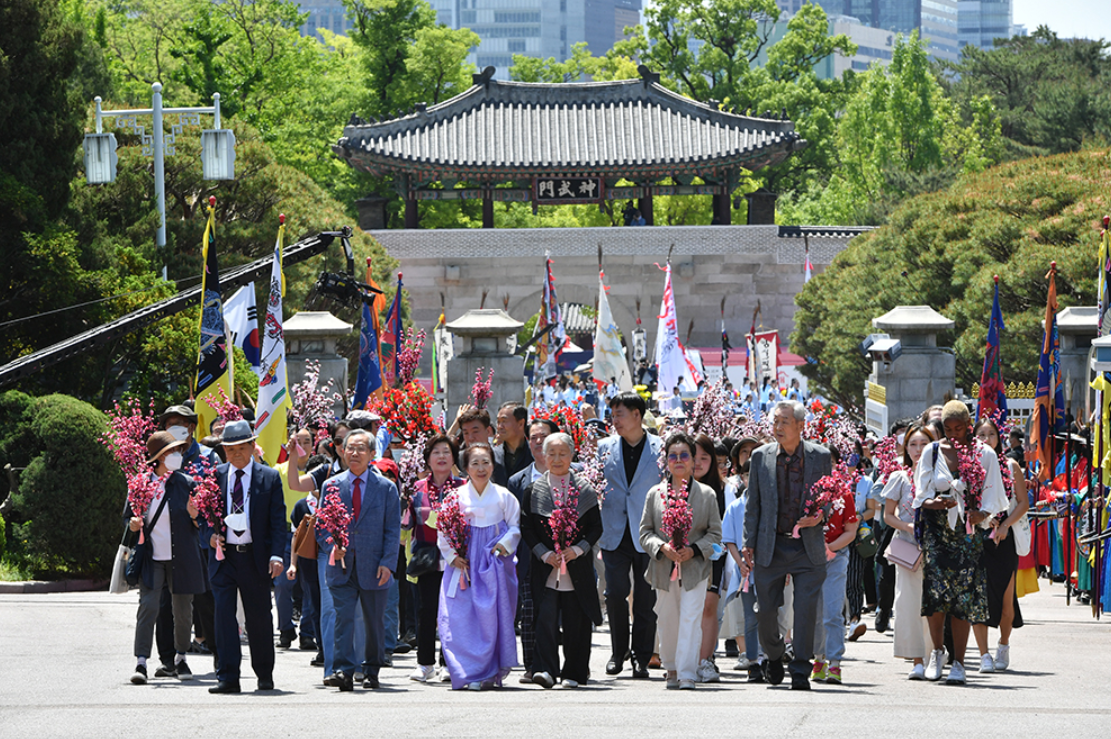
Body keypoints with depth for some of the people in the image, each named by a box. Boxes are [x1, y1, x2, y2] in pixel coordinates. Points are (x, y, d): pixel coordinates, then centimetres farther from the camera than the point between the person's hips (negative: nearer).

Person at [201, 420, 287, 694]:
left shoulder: (269, 478, 3)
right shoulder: (215, 476, 7)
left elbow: (278, 521, 0)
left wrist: (276, 555, -12)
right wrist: (211, 534, -6)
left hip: (256, 556, -1)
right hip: (223, 555, 1)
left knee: (259, 617, 7)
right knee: (223, 613, -8)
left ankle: (265, 675, 22)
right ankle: (228, 678, -9)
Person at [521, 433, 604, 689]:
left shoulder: (585, 490, 6)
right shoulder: (534, 491, 6)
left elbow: (596, 527, 5)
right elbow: (526, 528, 4)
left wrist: (577, 550, -11)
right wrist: (544, 554, -10)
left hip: (577, 568, 1)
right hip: (545, 569, -1)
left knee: (575, 622, 3)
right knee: (546, 617, -14)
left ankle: (573, 673, 13)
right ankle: (545, 669, -18)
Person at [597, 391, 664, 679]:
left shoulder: (660, 448, 2)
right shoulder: (605, 447, 10)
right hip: (615, 534, 2)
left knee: (645, 598, 0)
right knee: (615, 593, -6)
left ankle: (642, 658, 9)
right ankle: (618, 652, 10)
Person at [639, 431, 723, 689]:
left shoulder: (706, 494, 3)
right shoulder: (655, 494, 6)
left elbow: (715, 533, 5)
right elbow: (645, 531, 7)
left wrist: (694, 549, -12)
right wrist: (662, 547, -13)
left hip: (695, 568, -2)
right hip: (664, 569, 2)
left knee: (690, 619, -11)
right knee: (667, 620, 10)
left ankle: (687, 675, -13)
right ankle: (671, 669, 27)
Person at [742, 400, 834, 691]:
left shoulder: (820, 456, 0)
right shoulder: (761, 457, 3)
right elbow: (753, 504, 8)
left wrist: (820, 516, -11)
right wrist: (749, 543, 3)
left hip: (808, 546, -1)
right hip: (770, 547, 1)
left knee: (806, 609, -7)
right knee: (766, 609, 5)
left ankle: (801, 671, 0)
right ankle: (774, 657, 32)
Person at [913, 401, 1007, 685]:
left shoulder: (985, 455, 5)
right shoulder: (932, 452, 8)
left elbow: (991, 496, 3)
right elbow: (921, 495, 6)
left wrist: (982, 514, -18)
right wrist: (934, 503, -17)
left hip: (968, 531, -1)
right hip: (937, 529, 1)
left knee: (963, 597, -6)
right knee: (935, 590, -13)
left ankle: (958, 662, 0)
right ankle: (937, 650, 9)